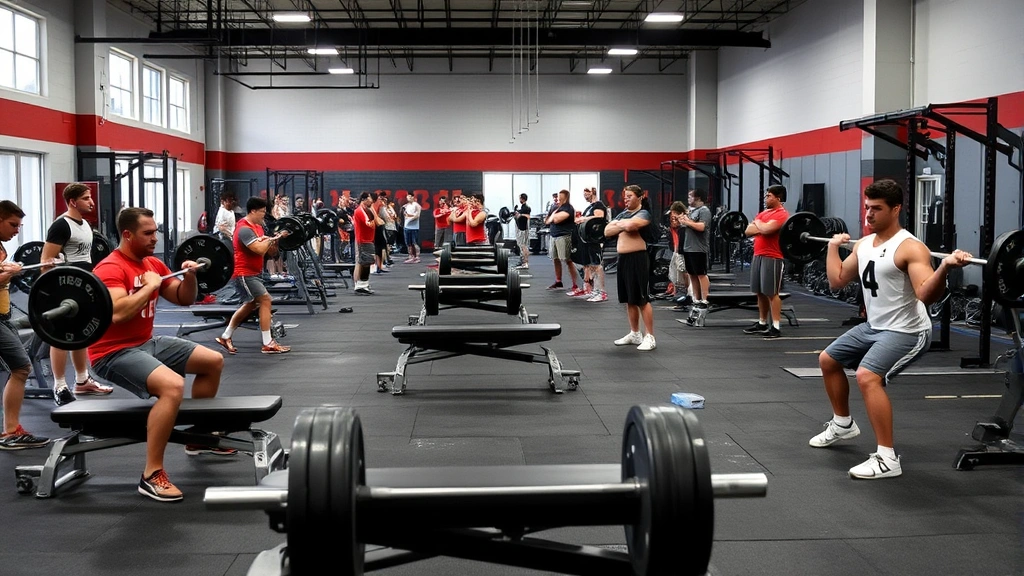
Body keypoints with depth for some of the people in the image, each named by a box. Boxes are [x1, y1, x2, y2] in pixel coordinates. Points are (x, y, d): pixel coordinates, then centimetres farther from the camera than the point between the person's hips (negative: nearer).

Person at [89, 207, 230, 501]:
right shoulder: (110, 269, -19)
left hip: (148, 343, 10)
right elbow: (117, 313, -35)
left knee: (214, 361, 15)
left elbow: (184, 299, 16)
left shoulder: (153, 264, 8)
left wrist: (189, 276, -2)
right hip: (114, 353, -10)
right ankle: (151, 475, -27)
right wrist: (150, 285, -26)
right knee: (173, 386, -36)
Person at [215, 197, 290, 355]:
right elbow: (260, 249, -33)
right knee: (265, 300, -14)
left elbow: (270, 252, 13)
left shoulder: (258, 227, 11)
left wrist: (276, 240, -6)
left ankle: (225, 337, 30)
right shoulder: (244, 229, -20)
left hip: (254, 272, 11)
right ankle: (268, 344, -12)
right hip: (244, 273, -11)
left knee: (250, 304, 19)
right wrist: (271, 239, -16)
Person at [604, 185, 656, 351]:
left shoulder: (644, 214, -7)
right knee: (629, 300, 13)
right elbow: (607, 231, 6)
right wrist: (622, 226, -9)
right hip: (623, 259, 8)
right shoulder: (622, 214, 17)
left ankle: (650, 337, -4)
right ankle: (635, 334, 23)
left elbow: (630, 225, -27)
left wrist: (619, 224, -6)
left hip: (637, 259, -8)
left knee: (642, 300, -7)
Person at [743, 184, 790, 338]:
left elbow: (766, 229, -24)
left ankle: (776, 327, -5)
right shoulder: (764, 212, 17)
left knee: (772, 293, -8)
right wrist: (762, 228, -8)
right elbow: (748, 231, 10)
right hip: (758, 256, 9)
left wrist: (757, 223, -4)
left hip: (772, 258, -9)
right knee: (760, 292, 13)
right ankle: (762, 323, 22)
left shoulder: (782, 214, -10)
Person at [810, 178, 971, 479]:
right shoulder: (862, 245, 5)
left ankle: (887, 458, -24)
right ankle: (843, 423, 43)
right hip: (873, 327, 10)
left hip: (907, 332, -10)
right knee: (828, 360, 22)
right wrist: (833, 246, 20)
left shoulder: (910, 248, -21)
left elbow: (926, 295, -34)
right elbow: (836, 281, 17)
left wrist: (944, 267, -49)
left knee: (867, 377, -31)